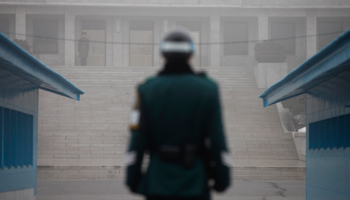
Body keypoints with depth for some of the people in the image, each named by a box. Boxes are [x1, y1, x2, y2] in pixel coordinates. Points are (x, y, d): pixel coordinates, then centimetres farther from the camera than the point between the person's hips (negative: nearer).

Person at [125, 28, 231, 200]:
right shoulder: (208, 89, -4)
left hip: (158, 185, 0)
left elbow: (137, 141, -5)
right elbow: (217, 141, -5)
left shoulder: (147, 90, -4)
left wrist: (132, 179, 5)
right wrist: (222, 178, 4)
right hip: (195, 184, 0)